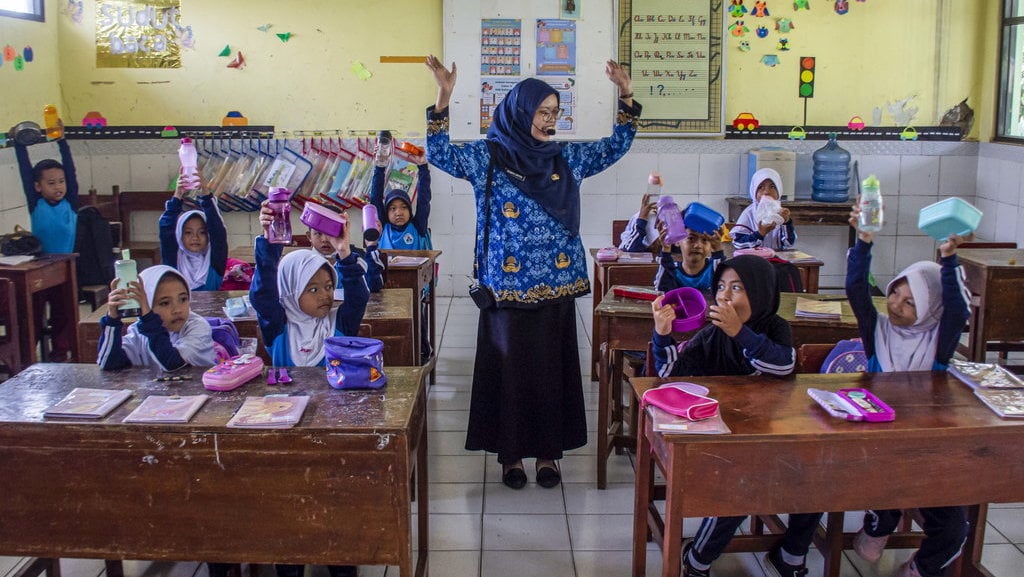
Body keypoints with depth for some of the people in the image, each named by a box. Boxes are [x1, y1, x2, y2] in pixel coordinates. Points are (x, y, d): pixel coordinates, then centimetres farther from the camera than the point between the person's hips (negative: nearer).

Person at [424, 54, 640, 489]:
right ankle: (510, 453, 18)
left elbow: (616, 147, 16)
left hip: (556, 287, 3)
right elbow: (439, 154, -11)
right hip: (508, 287, -3)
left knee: (553, 368, 8)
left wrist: (625, 96, 6)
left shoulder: (567, 157, 9)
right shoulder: (487, 156, -1)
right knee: (510, 368, 4)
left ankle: (548, 452, 21)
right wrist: (444, 97, -22)